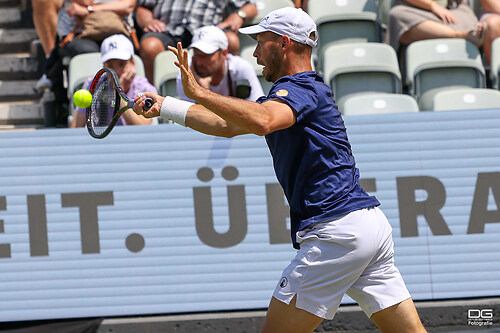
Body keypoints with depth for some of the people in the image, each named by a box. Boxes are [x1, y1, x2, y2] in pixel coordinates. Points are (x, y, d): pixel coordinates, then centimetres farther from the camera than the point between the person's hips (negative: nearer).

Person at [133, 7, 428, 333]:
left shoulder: (301, 87, -8)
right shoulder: (287, 94, 23)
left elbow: (263, 121, -30)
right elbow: (228, 125, 29)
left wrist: (199, 92, -27)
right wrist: (164, 106, 28)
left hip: (337, 231, -10)